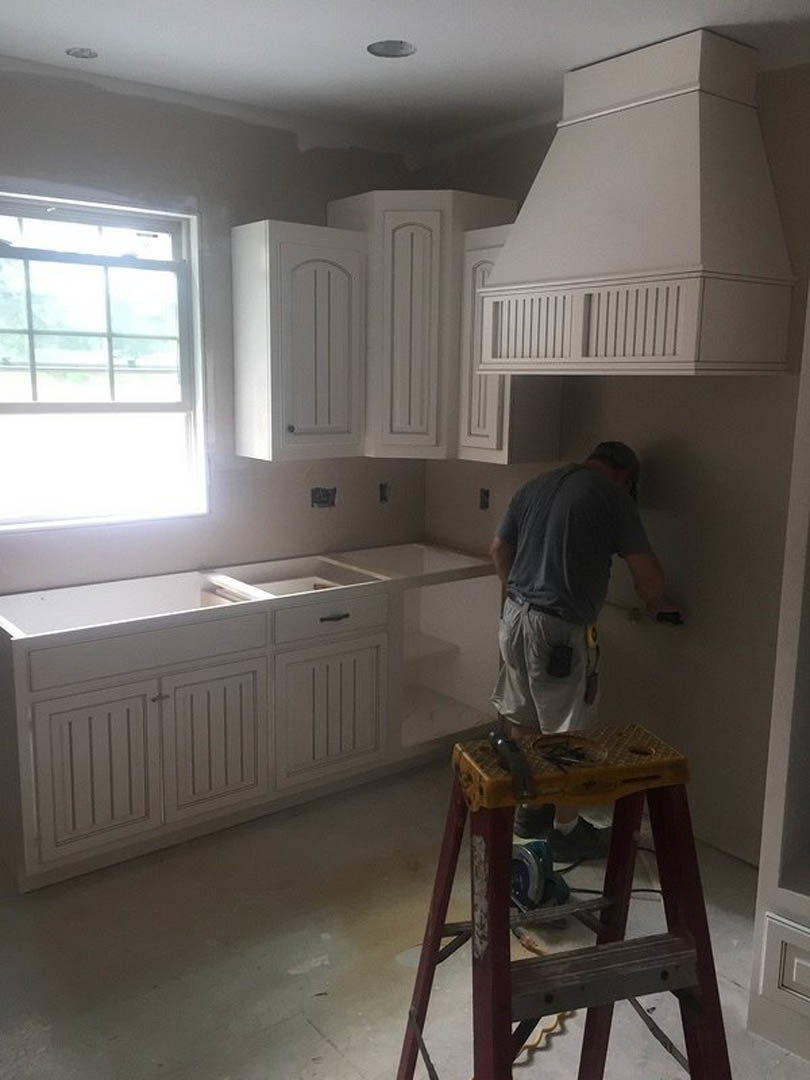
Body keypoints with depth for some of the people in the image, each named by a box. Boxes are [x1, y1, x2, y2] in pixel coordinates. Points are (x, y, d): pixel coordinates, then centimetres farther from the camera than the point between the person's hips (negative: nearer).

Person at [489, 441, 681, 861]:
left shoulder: (535, 486, 12)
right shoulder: (612, 495, -7)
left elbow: (499, 549, 18)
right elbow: (646, 570, -6)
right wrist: (658, 603, 14)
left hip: (514, 618, 8)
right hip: (560, 632, -7)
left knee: (524, 722, 19)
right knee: (567, 734, 6)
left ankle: (530, 810, 34)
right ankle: (566, 830, 19)